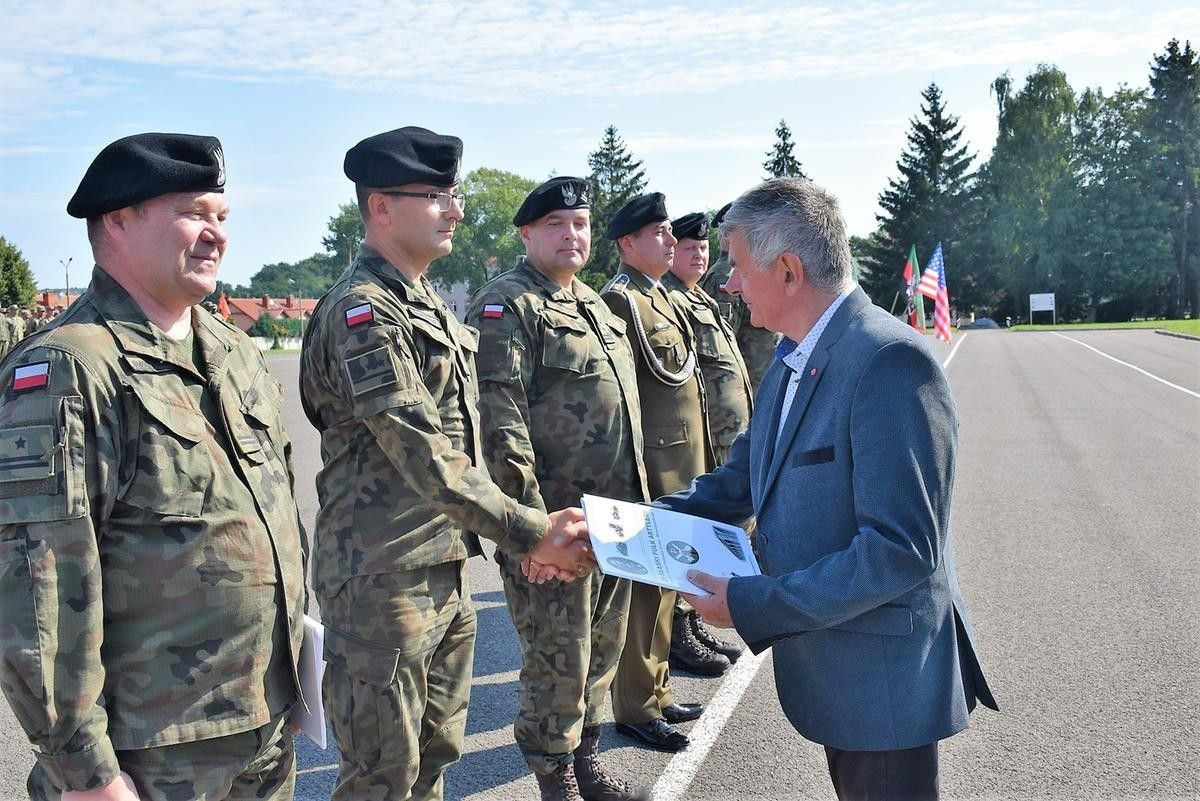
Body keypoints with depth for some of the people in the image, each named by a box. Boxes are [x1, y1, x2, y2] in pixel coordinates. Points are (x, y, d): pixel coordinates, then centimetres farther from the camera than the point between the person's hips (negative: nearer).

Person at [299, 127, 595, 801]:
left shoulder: (430, 306, 13)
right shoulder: (362, 310, -16)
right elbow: (425, 457, -24)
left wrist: (531, 532, 4)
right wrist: (530, 534, -22)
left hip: (448, 571, 9)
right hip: (383, 582, -9)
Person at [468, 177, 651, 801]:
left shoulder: (594, 305, 17)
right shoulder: (506, 306, -10)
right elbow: (500, 420, -19)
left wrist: (636, 502, 21)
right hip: (556, 523, -8)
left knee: (603, 651, 18)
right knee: (559, 662, 2)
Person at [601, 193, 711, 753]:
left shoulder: (659, 297, 16)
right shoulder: (621, 301, -13)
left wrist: (695, 468, 18)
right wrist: (638, 478, -19)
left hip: (680, 471, 9)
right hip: (653, 471, -9)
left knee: (665, 582, 16)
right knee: (646, 586, 0)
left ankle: (656, 691, 29)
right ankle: (636, 709, 13)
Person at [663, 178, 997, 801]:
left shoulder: (891, 363, -25)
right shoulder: (792, 360, 7)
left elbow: (901, 549, -29)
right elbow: (740, 481, 11)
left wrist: (751, 604, -25)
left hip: (881, 675, -8)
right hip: (821, 656, 8)